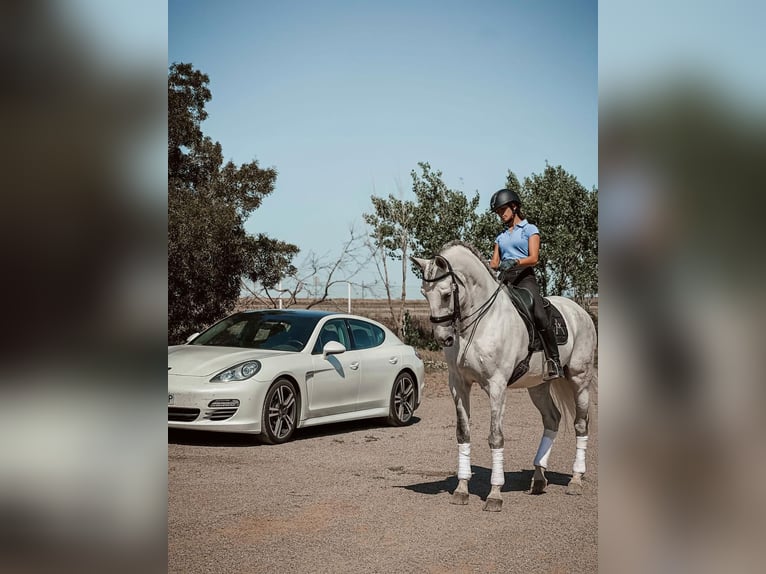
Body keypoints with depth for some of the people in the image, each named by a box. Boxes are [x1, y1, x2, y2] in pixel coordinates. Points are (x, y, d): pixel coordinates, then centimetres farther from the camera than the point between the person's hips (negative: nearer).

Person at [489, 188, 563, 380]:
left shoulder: (530, 229, 10)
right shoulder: (501, 237, 26)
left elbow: (533, 258, -4)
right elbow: (494, 263, 16)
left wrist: (514, 262, -23)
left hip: (524, 277, -6)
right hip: (504, 279, 6)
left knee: (540, 316, -27)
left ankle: (553, 360, -23)